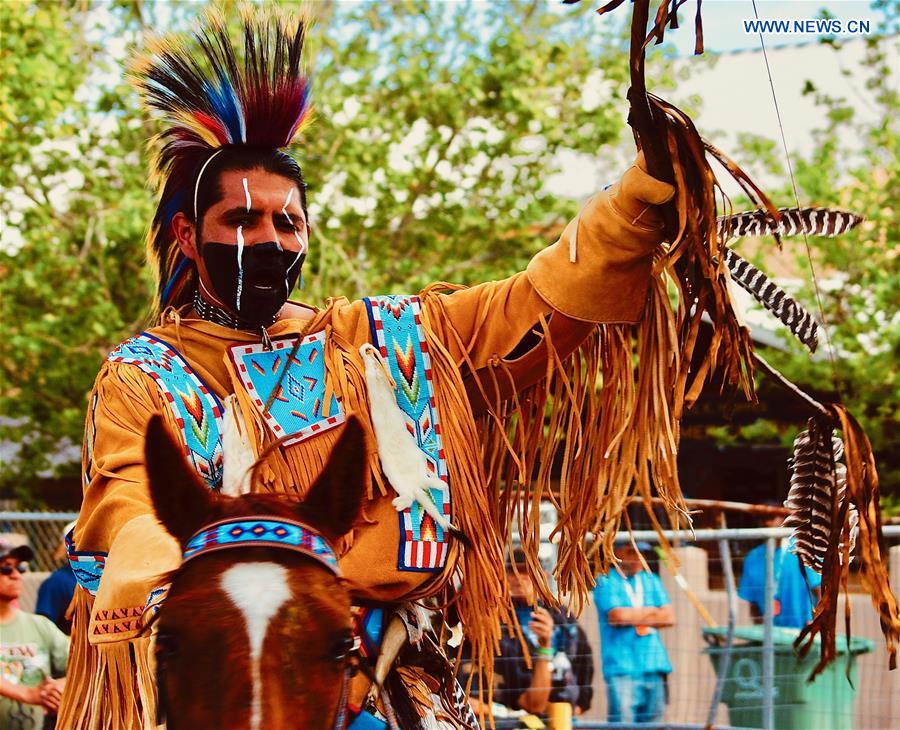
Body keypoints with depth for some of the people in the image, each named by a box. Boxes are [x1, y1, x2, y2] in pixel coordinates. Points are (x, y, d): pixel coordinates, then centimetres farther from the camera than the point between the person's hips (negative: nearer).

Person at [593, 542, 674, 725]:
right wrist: (651, 612, 3)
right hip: (621, 667, -5)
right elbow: (617, 615, -11)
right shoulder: (605, 581, 4)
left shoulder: (651, 580, 20)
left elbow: (669, 617, 9)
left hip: (654, 666, 5)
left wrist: (633, 616, 0)